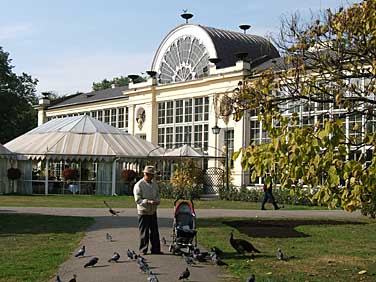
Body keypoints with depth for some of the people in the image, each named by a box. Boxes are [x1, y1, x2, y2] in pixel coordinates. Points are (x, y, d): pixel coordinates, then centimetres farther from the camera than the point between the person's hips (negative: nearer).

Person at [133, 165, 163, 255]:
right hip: (143, 212, -6)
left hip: (153, 211, 6)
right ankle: (143, 250, 9)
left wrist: (157, 201, -7)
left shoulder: (154, 184, 10)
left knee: (154, 231, 9)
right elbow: (138, 200, -15)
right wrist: (148, 202, -28)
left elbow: (157, 196, 17)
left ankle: (155, 249, 17)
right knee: (144, 232, -1)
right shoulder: (139, 185, -11)